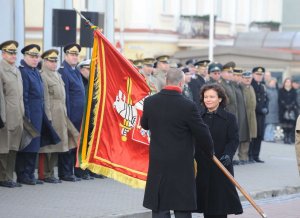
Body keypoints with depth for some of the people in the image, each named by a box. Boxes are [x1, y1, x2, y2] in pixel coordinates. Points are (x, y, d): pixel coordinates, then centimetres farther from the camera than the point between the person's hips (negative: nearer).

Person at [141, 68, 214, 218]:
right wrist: (209, 152, 11)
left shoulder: (150, 102, -2)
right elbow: (202, 133, -7)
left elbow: (144, 124, 16)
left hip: (157, 165, 3)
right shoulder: (188, 106, -14)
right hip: (182, 166, -3)